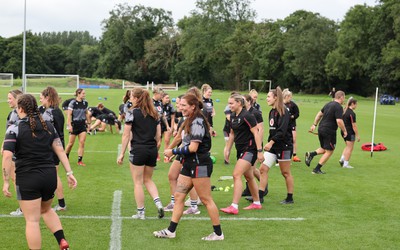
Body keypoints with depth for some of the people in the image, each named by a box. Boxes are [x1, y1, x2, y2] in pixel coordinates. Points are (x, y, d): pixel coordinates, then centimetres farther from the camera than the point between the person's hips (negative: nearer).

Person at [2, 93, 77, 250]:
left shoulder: (15, 128, -7)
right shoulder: (48, 125, 7)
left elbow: (7, 156, -14)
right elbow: (60, 150, 4)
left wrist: (6, 182, -8)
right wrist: (69, 172, 5)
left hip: (28, 179, -5)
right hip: (50, 175, 6)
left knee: (32, 220, 3)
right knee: (46, 209, 28)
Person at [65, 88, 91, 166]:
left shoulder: (85, 103, 6)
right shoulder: (72, 103, -10)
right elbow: (69, 115, -10)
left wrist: (88, 123, 16)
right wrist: (69, 125, -16)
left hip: (82, 124, 4)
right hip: (74, 124, -4)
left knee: (82, 142, -6)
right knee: (71, 143, 4)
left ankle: (80, 160, -1)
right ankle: (65, 158, 27)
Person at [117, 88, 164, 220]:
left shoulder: (132, 112, -7)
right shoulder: (154, 113, 9)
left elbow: (126, 135, -8)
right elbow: (158, 136, 9)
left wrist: (122, 154, -3)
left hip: (138, 150, -5)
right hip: (152, 150, 5)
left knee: (138, 182, 6)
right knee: (148, 180, 20)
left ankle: (140, 212, 10)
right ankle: (158, 203, 2)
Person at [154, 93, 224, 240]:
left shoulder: (197, 122, -16)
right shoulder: (189, 121, 14)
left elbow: (193, 147, -21)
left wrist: (173, 152, -13)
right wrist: (175, 152, 5)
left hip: (199, 165, -10)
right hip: (190, 165, 10)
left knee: (206, 200, -2)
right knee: (178, 196, 9)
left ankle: (218, 233, 9)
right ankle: (171, 230, 16)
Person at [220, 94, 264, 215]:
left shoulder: (247, 116, -16)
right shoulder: (233, 116, 9)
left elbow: (256, 133, -17)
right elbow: (232, 133, 20)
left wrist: (260, 151, -21)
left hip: (249, 149, -9)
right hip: (241, 149, 9)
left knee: (236, 174, -17)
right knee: (249, 177, 17)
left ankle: (234, 207, -18)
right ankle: (257, 203, 31)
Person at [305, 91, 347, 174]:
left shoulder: (328, 104, 13)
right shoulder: (338, 107, -14)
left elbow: (319, 114, 19)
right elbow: (339, 121, -22)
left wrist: (314, 124, 24)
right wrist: (344, 131, -9)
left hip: (321, 129, 8)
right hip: (329, 131, -8)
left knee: (324, 149, 23)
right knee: (329, 151, 4)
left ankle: (311, 154, -1)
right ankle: (317, 169, 3)